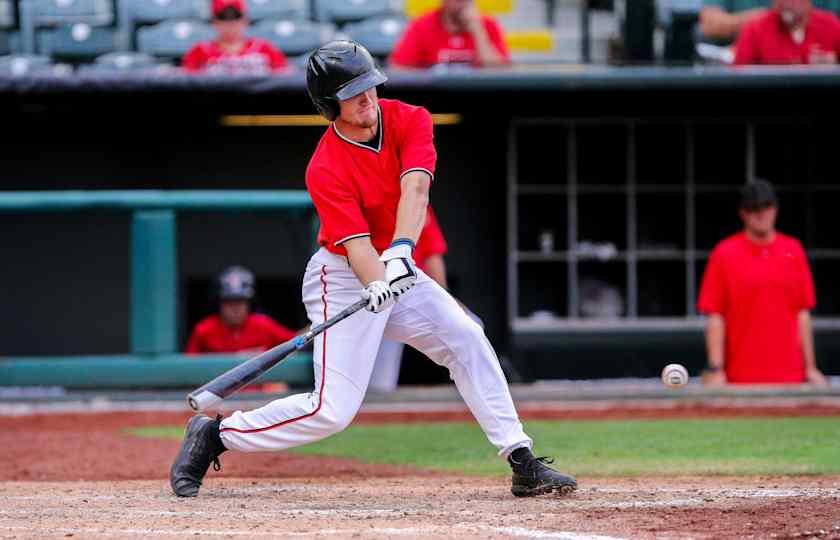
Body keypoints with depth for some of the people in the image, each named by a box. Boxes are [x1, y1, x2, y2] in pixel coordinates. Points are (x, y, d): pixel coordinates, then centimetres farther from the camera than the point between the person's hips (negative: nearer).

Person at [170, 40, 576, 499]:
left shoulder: (408, 120, -10)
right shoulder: (325, 170, -23)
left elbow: (414, 189, -27)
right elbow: (356, 244, -32)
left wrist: (401, 249, -44)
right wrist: (377, 286, -53)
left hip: (396, 268, 6)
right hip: (344, 278, -6)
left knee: (467, 340, -5)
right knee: (333, 410, -12)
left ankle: (522, 463, -2)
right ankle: (214, 435, 2)